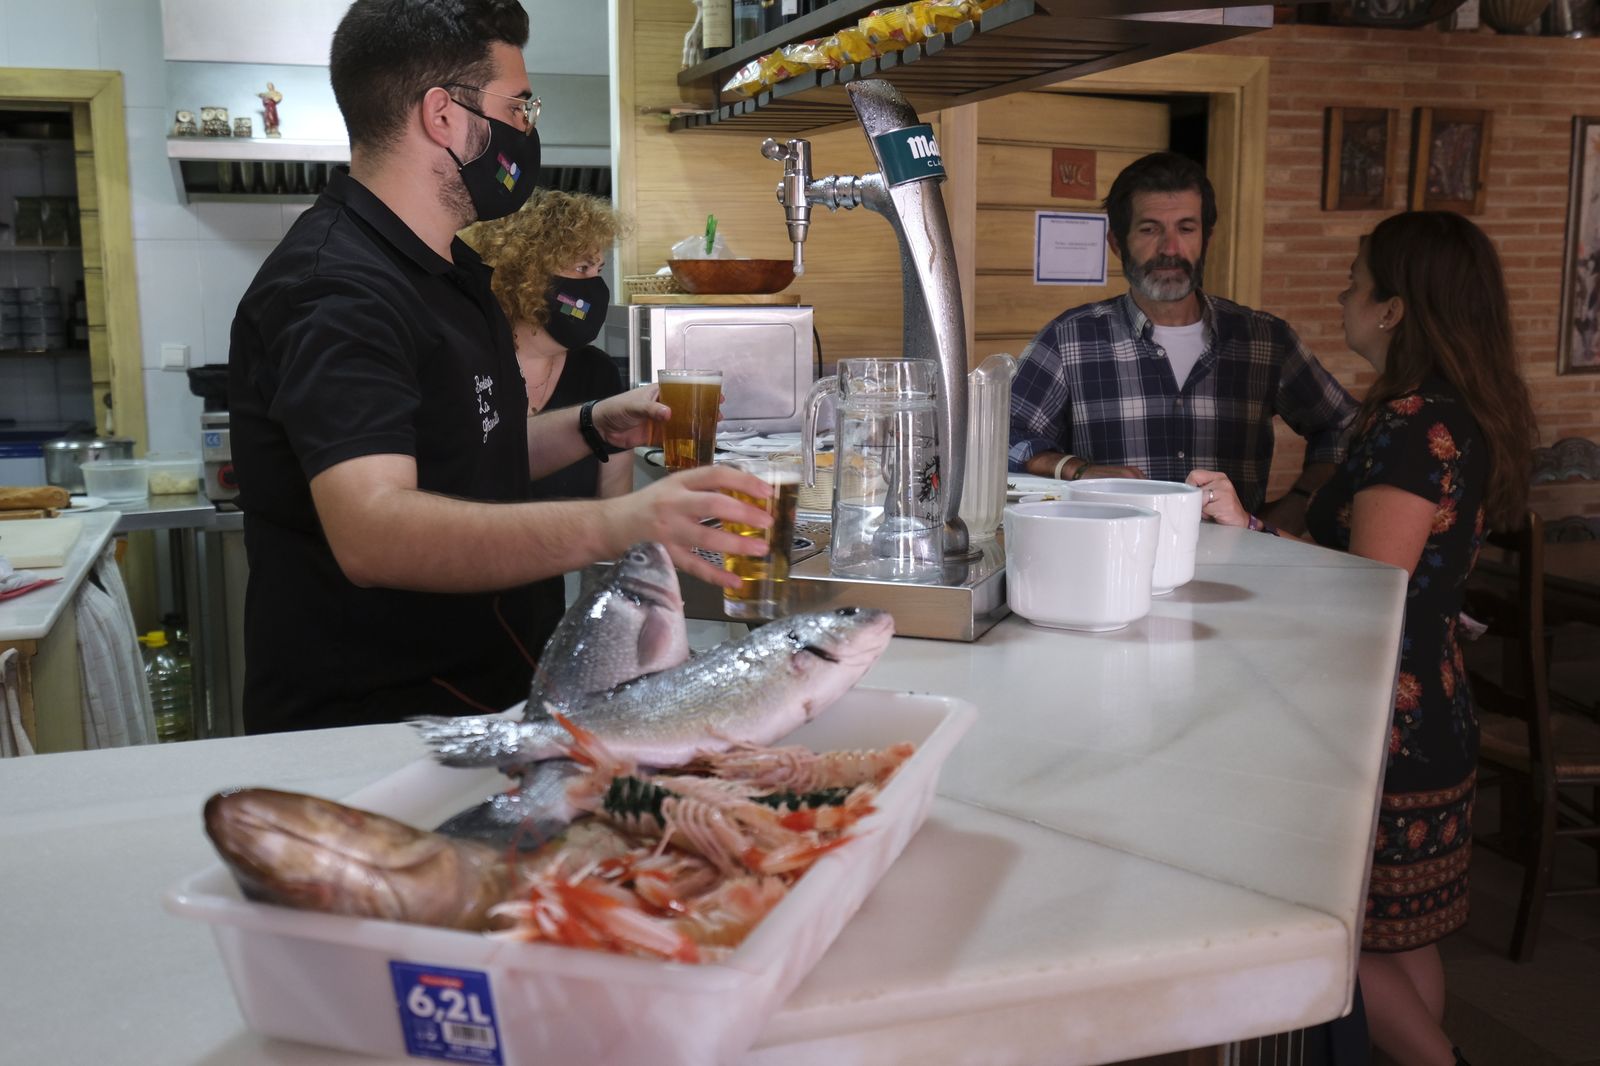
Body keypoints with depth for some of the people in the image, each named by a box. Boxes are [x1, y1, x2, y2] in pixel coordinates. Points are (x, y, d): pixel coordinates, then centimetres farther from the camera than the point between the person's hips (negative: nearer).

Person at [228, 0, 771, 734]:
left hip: (476, 688, 10)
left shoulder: (446, 269, 15)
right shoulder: (335, 288, -18)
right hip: (366, 731, -10)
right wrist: (614, 525, -47)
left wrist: (592, 429, 10)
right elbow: (371, 530, -34)